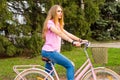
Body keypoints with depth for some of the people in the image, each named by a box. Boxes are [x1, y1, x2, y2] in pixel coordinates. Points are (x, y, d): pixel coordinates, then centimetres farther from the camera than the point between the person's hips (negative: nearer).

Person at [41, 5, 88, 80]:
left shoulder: (58, 25, 21)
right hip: (49, 51, -10)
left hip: (53, 51, 10)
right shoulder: (50, 22, -9)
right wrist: (72, 42, -34)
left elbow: (67, 34, 13)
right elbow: (59, 33, -24)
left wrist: (80, 40, 1)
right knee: (70, 65, -14)